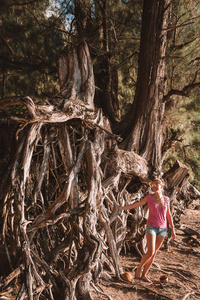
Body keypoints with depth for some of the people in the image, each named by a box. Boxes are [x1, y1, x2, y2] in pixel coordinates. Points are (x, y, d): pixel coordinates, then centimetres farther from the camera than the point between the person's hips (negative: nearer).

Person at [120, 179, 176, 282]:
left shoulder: (166, 199, 2)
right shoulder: (149, 197, -5)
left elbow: (168, 215, 11)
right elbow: (134, 205, -1)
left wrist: (173, 229, 9)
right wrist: (119, 208, -6)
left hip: (162, 229, 3)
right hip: (151, 227, -3)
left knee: (154, 253, 6)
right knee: (150, 251, -14)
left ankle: (144, 274, 17)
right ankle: (139, 268, 12)